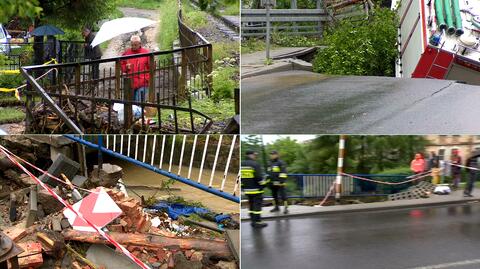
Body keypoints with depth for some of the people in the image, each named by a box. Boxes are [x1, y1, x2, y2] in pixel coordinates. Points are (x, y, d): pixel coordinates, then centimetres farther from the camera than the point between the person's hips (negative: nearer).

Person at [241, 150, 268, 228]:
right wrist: (263, 184, -6)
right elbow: (259, 177, -18)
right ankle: (257, 222, -3)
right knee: (257, 204, -3)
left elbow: (239, 177, 11)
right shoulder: (255, 164, -13)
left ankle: (253, 221, 17)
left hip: (247, 189, 7)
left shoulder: (241, 164, 8)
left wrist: (242, 186, 18)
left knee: (251, 204, 14)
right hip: (256, 189, -7)